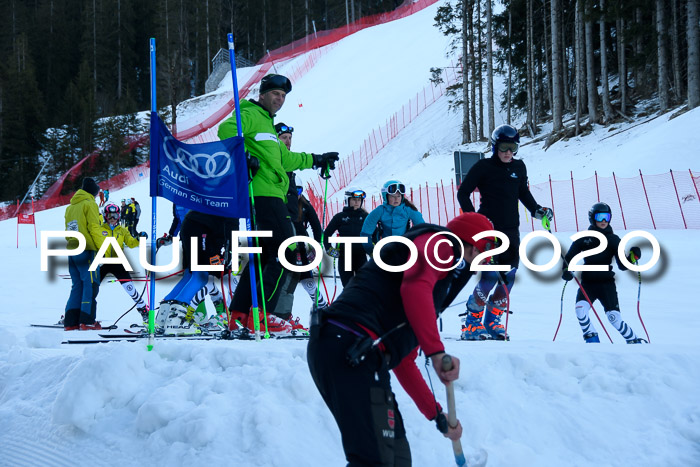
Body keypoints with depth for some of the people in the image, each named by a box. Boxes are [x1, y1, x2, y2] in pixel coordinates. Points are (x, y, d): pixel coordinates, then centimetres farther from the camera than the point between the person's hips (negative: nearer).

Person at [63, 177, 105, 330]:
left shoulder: (70, 207, 20)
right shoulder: (89, 204, -4)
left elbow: (68, 230, 19)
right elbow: (94, 228, -12)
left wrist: (71, 243, 18)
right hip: (86, 251, -8)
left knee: (77, 286, 10)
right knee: (90, 285, -6)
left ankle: (70, 321, 5)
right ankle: (87, 320, -12)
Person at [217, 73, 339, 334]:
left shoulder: (267, 123, 29)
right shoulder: (251, 115, -2)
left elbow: (285, 159, 37)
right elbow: (227, 130, -22)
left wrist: (316, 160, 38)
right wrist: (244, 155, -29)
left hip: (269, 196, 10)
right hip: (263, 194, -10)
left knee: (264, 253, 11)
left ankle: (239, 313, 11)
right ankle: (260, 314, -15)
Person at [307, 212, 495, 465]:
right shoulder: (439, 243, 7)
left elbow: (404, 363, 36)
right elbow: (415, 287, -18)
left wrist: (439, 416, 38)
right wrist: (436, 351, -24)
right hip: (352, 353, -10)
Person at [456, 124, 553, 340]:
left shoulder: (519, 167, 11)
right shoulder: (483, 167, -5)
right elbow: (463, 193, -2)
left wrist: (537, 210, 13)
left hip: (511, 230, 6)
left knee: (508, 278, 2)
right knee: (490, 276, -14)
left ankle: (493, 321, 16)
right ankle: (471, 324, -2)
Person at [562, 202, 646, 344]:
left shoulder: (613, 240, 7)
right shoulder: (583, 239, 7)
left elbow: (622, 266, 5)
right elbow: (570, 257, 6)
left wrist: (632, 257, -14)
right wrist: (566, 271, -14)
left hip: (607, 283, -1)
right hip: (588, 283, 1)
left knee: (614, 319, -10)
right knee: (581, 309, -23)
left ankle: (634, 341, 11)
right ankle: (592, 339, -5)